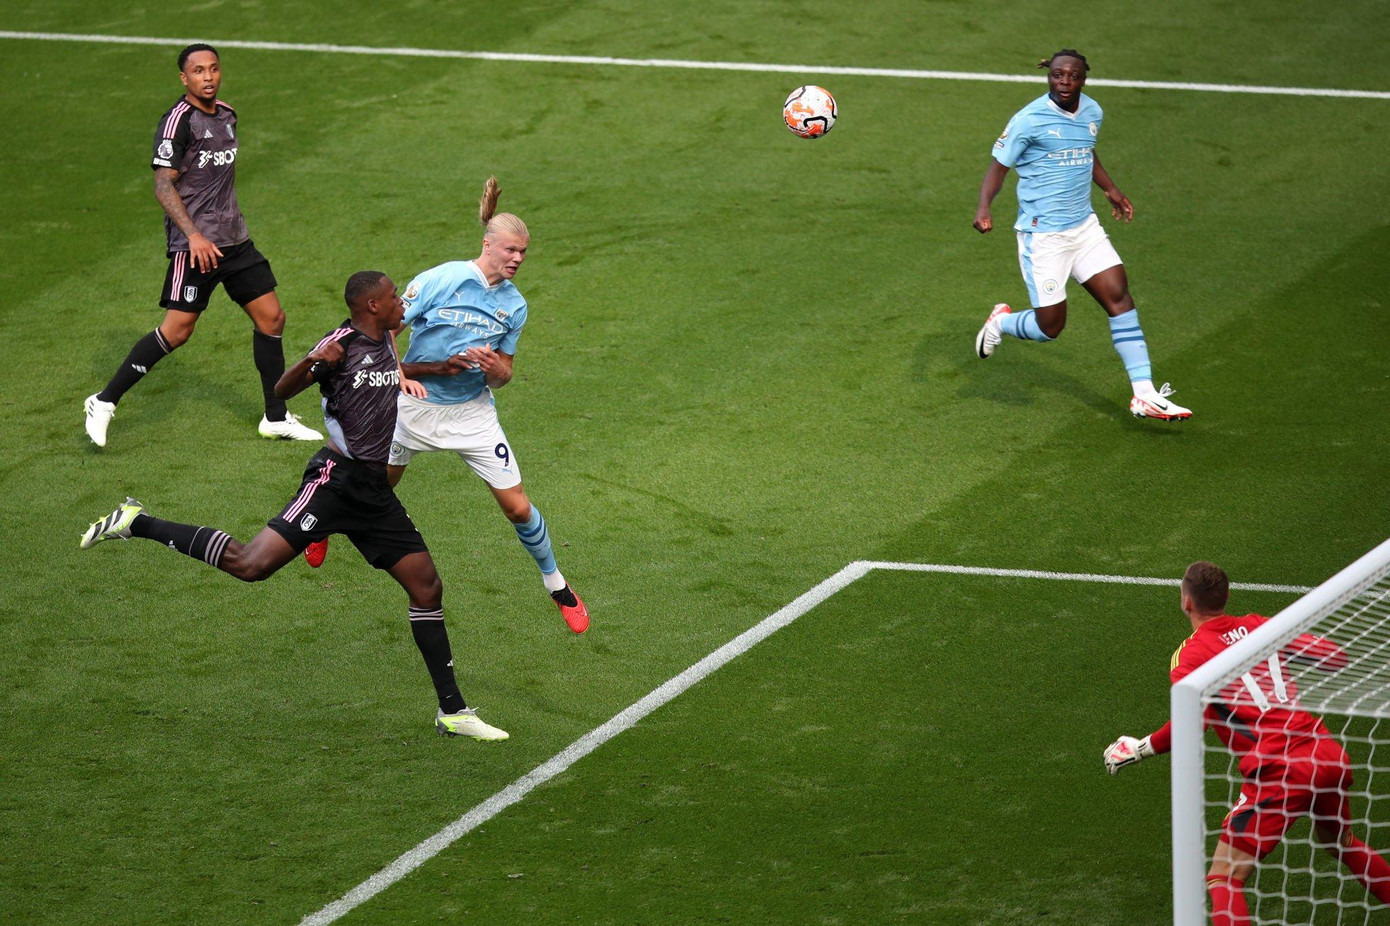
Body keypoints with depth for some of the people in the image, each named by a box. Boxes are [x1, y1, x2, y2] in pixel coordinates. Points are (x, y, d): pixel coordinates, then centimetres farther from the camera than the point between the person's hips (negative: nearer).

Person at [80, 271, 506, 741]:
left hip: (374, 490, 8)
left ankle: (452, 711, 13)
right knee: (250, 564, -19)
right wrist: (310, 362, -33)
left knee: (427, 587, 5)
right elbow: (281, 392, -16)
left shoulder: (385, 343, 14)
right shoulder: (342, 344, -11)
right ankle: (137, 524, -6)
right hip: (335, 481, -8)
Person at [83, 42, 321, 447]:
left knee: (271, 318, 7)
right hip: (195, 244, -8)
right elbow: (163, 186, -18)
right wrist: (194, 236, -26)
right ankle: (104, 402, -3)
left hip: (234, 239, 8)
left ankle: (276, 418, 19)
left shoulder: (226, 114, 12)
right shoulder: (178, 121, -13)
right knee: (178, 330, -12)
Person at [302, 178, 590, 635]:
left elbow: (502, 377, 4)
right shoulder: (442, 280, -17)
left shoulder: (514, 305, -4)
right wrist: (399, 373, -23)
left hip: (473, 412, 2)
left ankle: (557, 586, 17)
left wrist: (494, 369, -19)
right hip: (417, 404, -2)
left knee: (518, 507, -4)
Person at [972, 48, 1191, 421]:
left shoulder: (1091, 113, 6)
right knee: (1050, 326, -4)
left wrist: (1110, 189, 25)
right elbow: (998, 167, -9)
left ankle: (1145, 396, -3)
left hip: (1084, 227, 6)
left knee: (1119, 296, -5)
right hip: (1042, 233, -6)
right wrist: (983, 208, -25)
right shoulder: (1029, 120, -15)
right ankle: (1001, 323, 31)